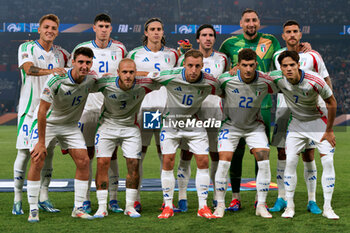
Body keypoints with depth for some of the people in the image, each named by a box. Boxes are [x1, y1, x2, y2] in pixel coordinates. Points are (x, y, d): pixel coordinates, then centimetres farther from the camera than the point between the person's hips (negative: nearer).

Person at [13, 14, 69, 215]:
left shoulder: (61, 53, 12)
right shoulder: (26, 48, -2)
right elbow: (28, 69, -21)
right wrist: (50, 71, -37)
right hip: (30, 108, -4)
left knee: (48, 153, 5)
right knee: (25, 152, -5)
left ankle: (43, 198, 14)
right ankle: (18, 200, 4)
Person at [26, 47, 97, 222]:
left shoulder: (91, 80, -13)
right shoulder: (56, 80, -27)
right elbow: (42, 111, -24)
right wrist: (41, 142, -24)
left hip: (70, 125, 4)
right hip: (46, 123, -4)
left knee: (83, 161, -5)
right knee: (37, 161, -15)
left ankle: (78, 209, 6)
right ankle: (33, 210, -4)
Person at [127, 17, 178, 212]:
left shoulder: (171, 54, 12)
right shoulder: (135, 54, 7)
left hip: (165, 108, 2)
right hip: (141, 107, -1)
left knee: (165, 153, 3)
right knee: (137, 154, -3)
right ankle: (136, 199, 2)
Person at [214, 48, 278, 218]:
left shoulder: (265, 82, -18)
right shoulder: (226, 79, -21)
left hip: (254, 126, 1)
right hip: (231, 125, -1)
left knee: (264, 162, -11)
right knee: (224, 163, -12)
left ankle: (261, 205, 3)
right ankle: (220, 204, 5)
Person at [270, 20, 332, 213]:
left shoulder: (312, 56, 0)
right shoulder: (277, 56, 6)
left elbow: (326, 80, 7)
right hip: (284, 109, 2)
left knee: (308, 156, -1)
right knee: (282, 154, 1)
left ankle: (312, 201, 7)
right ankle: (281, 199, 9)